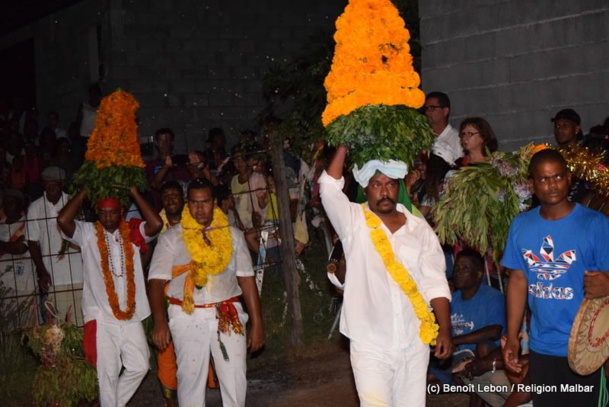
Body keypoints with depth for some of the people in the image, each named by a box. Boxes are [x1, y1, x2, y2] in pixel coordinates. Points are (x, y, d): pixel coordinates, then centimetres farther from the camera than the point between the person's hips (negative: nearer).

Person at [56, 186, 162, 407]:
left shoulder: (133, 232, 6)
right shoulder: (88, 233, 2)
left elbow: (156, 224, -12)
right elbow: (63, 220, -16)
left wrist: (134, 192, -7)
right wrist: (84, 191, -6)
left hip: (131, 316, 3)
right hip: (101, 317, -2)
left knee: (139, 366, 5)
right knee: (108, 373, 1)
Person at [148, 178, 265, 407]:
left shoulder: (232, 235, 8)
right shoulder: (171, 238, 2)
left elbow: (247, 279, 6)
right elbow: (157, 281, -6)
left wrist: (256, 323, 1)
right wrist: (160, 322, -19)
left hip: (228, 316, 2)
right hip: (188, 317, -1)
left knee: (235, 380, 2)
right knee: (190, 379, 2)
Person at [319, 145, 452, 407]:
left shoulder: (420, 228, 5)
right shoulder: (354, 222, -2)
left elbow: (435, 283, 4)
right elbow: (329, 187, -18)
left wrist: (445, 330, -2)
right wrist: (344, 145, -14)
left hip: (414, 343, 3)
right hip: (370, 345, -3)